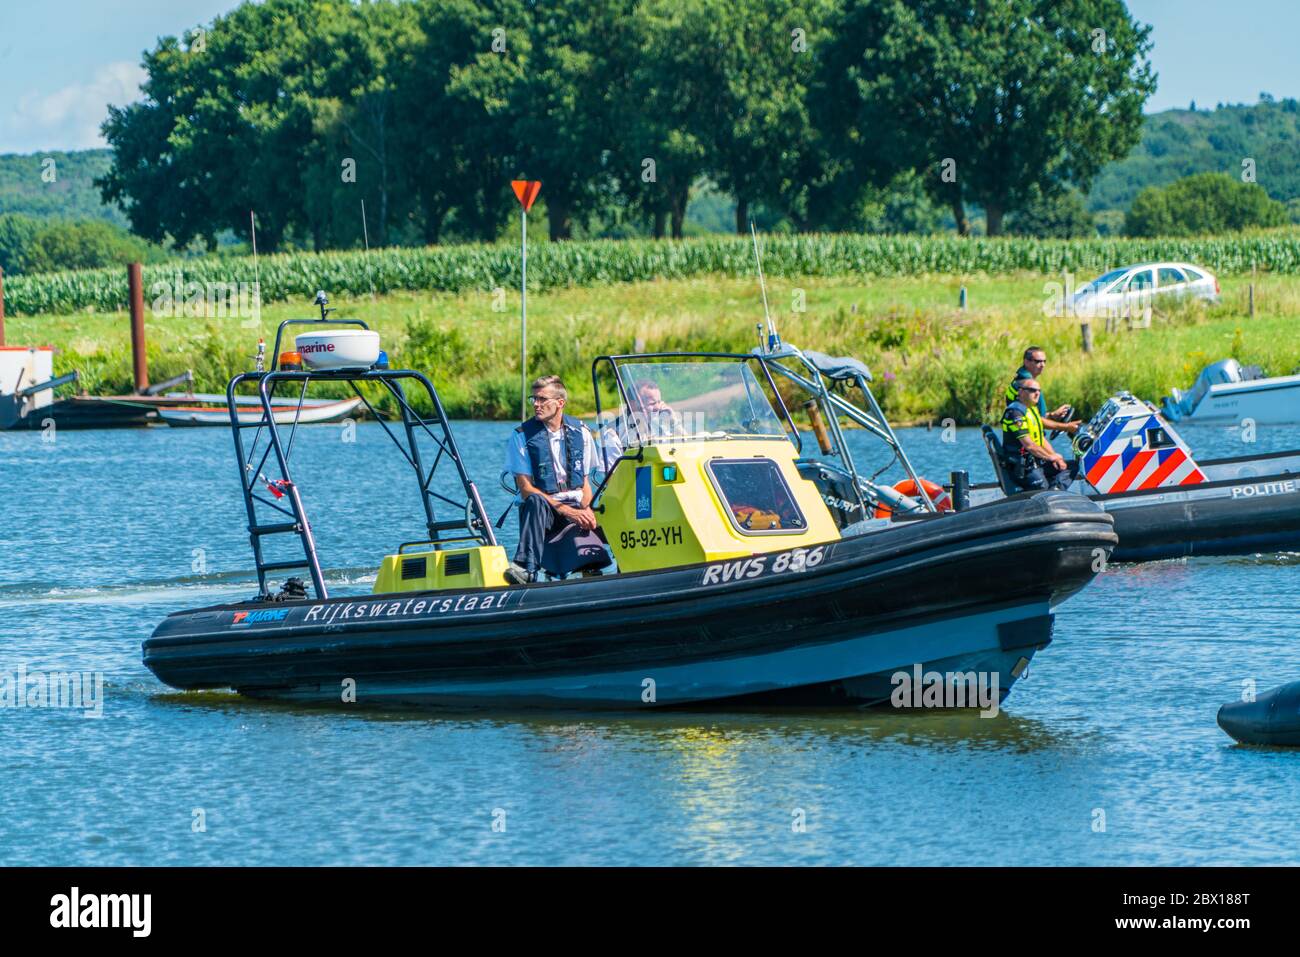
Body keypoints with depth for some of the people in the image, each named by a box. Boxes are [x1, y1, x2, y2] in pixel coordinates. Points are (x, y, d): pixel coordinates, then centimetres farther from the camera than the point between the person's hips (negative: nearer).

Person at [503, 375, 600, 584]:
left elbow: (585, 481, 14)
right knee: (535, 501, -39)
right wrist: (565, 510, -17)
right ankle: (526, 569, -55)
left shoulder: (580, 432, 10)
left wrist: (586, 509, -8)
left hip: (577, 510, 3)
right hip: (545, 511, -3)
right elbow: (526, 489, -6)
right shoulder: (522, 437, 0)